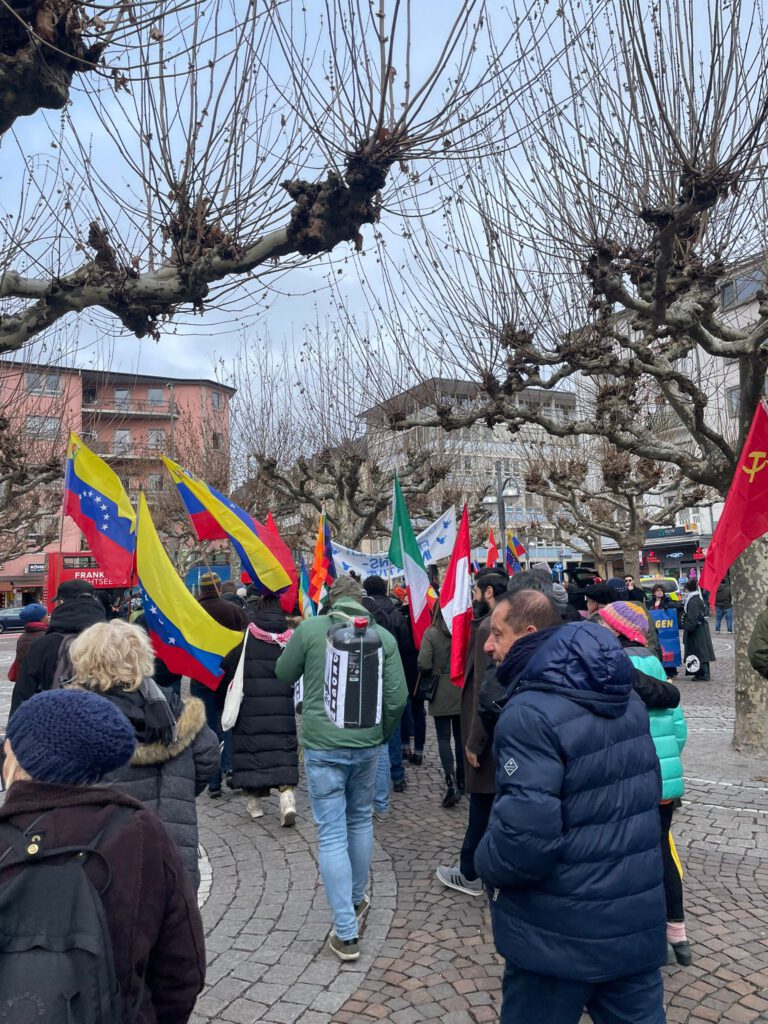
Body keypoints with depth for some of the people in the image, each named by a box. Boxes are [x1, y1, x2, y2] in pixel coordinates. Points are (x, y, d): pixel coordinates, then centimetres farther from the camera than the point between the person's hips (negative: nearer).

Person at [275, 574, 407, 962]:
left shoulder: (309, 629, -10)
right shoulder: (383, 636, -4)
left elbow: (283, 674, 4)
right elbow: (398, 696, -3)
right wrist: (382, 734, 13)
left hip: (322, 745, -3)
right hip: (366, 744, 3)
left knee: (332, 835, 3)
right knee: (360, 820, 22)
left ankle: (345, 933, 5)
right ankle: (357, 900, 39)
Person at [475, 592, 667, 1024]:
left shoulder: (530, 714, -25)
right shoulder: (626, 697, 3)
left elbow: (525, 834, -30)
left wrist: (487, 863, -10)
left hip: (561, 935, -7)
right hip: (639, 918, 7)